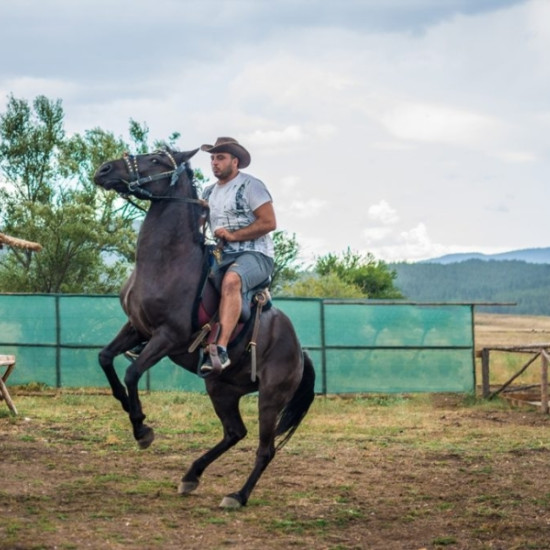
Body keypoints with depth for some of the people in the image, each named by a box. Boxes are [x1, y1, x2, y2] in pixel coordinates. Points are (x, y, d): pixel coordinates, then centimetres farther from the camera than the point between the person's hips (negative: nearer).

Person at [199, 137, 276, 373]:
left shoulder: (250, 185, -2)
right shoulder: (209, 192, 20)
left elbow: (269, 222, -10)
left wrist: (232, 235, -16)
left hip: (255, 254, -8)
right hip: (222, 257, 8)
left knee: (231, 280, -38)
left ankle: (221, 349, -48)